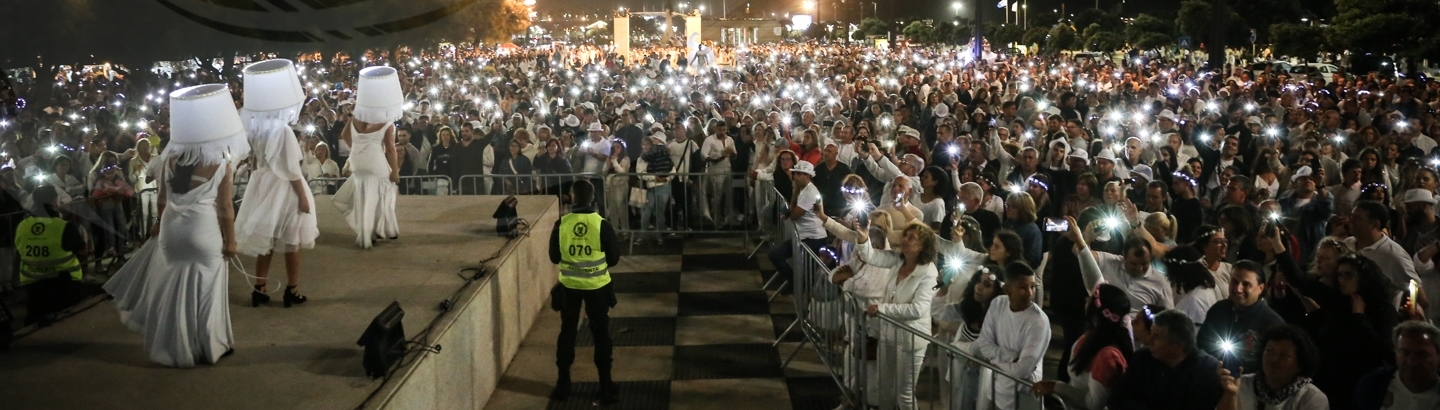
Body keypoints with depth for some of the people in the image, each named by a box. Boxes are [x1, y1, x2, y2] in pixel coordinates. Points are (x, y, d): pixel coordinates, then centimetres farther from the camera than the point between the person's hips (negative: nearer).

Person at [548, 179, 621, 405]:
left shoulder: (561, 224, -9)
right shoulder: (602, 225, -14)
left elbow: (554, 257, 1)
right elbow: (614, 258, -5)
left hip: (568, 286, 2)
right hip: (597, 286, -2)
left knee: (567, 332, 15)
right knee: (601, 335, 9)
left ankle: (563, 384, 21)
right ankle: (606, 387, 11)